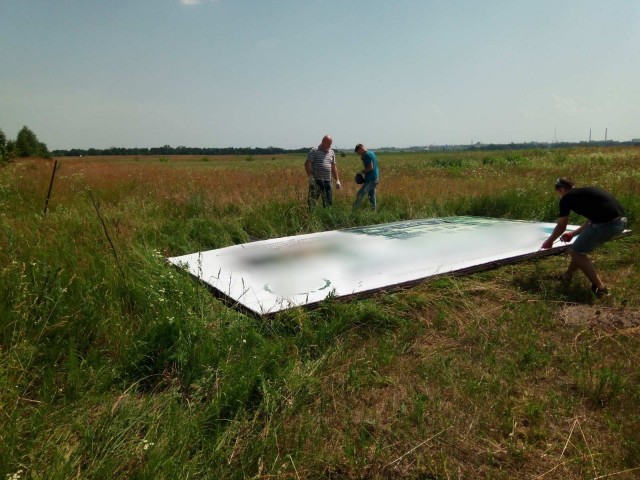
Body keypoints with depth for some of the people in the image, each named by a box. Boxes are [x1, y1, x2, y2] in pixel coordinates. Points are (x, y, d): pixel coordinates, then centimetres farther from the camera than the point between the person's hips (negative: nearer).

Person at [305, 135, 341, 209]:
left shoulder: (331, 153, 15)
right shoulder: (314, 151, -3)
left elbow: (333, 167, 20)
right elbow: (307, 164, -10)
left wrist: (337, 180, 14)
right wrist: (310, 176, -20)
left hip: (327, 181, 6)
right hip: (316, 181, -5)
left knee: (328, 202, 8)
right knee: (312, 201, -4)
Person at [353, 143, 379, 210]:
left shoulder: (367, 155, -13)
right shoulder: (371, 153, 17)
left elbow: (371, 167, -20)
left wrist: (363, 172, -9)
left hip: (370, 179, -10)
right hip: (375, 178, 10)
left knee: (360, 194, -12)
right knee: (372, 195, 15)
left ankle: (355, 210, -13)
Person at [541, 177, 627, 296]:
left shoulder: (567, 197, 3)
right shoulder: (584, 192, 25)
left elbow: (561, 227, 12)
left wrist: (549, 241, 29)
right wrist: (573, 234, 46)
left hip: (607, 223, -9)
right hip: (621, 220, 9)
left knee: (576, 251, 6)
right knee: (580, 247, 25)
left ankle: (600, 288, 6)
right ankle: (568, 275, 39)